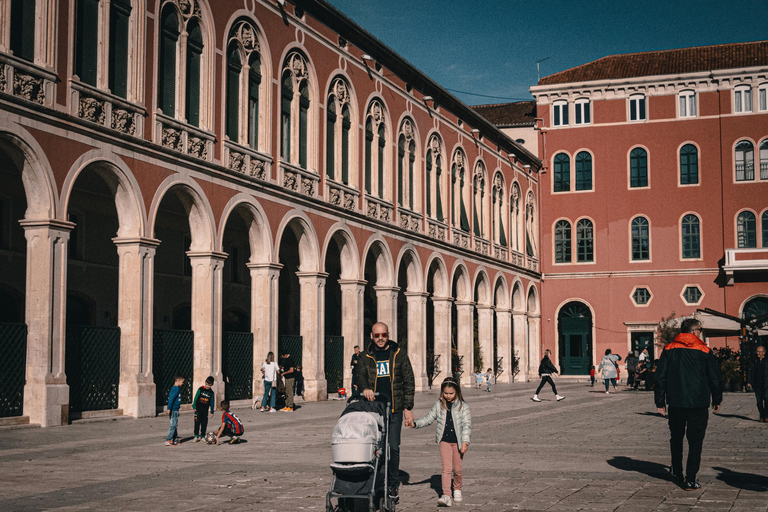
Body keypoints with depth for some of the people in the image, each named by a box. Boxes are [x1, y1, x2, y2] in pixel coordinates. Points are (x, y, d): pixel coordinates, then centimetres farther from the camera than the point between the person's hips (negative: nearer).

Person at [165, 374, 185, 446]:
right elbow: (171, 399, -22)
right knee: (173, 425, -8)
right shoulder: (176, 389, -15)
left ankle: (175, 440, 21)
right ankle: (168, 441, -8)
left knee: (174, 425, 15)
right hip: (174, 410, -10)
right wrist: (169, 409, -25)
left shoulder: (173, 388, 14)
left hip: (175, 410, 10)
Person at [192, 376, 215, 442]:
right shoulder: (200, 389, -1)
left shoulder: (211, 392, 7)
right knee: (197, 422, -5)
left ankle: (202, 436, 12)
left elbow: (212, 402, 12)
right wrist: (194, 407, -5)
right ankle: (196, 436, -1)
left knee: (204, 423, 4)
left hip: (205, 410, 3)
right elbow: (196, 398, 0)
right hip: (198, 409, -3)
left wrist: (212, 412, 10)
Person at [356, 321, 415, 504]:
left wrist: (408, 408, 0)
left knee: (393, 447, -4)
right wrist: (364, 388, -23)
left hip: (394, 409, -2)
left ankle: (393, 485, 7)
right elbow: (360, 376, 2)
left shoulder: (399, 355, 6)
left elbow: (409, 382, 6)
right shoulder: (366, 358, 11)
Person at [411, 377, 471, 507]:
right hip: (444, 440, 1)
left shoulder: (463, 406, -4)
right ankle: (446, 496, -13)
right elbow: (428, 419, 10)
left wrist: (465, 441, -16)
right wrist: (415, 424, -4)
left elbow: (466, 425, -7)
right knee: (446, 467, -9)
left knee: (457, 468, 8)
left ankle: (457, 489, 34)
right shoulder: (439, 405, 4)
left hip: (458, 441, -1)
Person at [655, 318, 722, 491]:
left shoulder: (669, 349, 1)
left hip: (675, 403, 2)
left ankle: (677, 474, 30)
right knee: (695, 441, 3)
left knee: (676, 438, 19)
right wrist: (717, 400, 15)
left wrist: (660, 402, 5)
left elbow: (660, 376, 0)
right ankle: (690, 480, -4)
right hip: (698, 403, -2)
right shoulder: (705, 351, -4)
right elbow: (714, 377, 2)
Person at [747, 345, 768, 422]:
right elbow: (749, 372, 8)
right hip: (757, 385, 3)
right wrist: (748, 382, -5)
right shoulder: (754, 363, 14)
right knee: (759, 401, 1)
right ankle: (761, 417, 8)